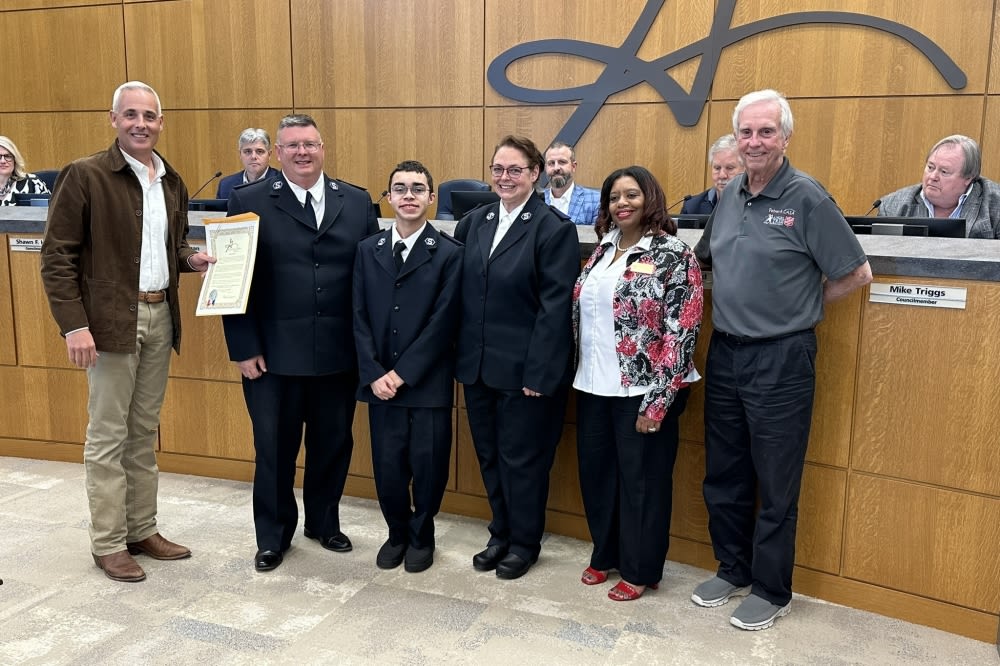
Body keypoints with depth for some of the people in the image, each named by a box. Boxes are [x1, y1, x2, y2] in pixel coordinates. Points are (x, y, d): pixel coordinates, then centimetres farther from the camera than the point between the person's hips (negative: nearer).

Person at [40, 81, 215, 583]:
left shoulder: (172, 183, 11)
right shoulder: (84, 176, -8)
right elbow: (57, 255, -9)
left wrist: (192, 258, -1)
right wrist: (74, 324, -16)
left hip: (160, 317, 6)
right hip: (111, 321, -6)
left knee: (145, 432, 14)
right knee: (108, 435, 3)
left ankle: (142, 530, 25)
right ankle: (108, 543, 15)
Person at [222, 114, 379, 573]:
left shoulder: (357, 202, 5)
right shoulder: (249, 201, -2)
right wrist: (244, 348, -8)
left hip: (339, 353, 3)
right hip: (273, 355, -2)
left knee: (333, 444, 14)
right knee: (274, 448, 10)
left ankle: (324, 522, 37)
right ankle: (273, 536, 30)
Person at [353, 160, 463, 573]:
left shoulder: (449, 253, -4)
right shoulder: (368, 250, 7)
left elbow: (443, 322, -9)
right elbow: (360, 317, 4)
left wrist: (403, 374, -12)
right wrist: (374, 374, -7)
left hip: (428, 382, -3)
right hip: (380, 381, 3)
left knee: (428, 464, 5)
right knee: (387, 465, 8)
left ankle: (421, 535, 28)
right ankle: (397, 532, 32)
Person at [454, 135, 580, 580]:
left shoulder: (554, 228, -9)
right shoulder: (474, 222, 8)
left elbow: (555, 307, -14)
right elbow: (461, 292, 9)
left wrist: (539, 372, -17)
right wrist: (460, 355, 4)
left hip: (524, 370, -5)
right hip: (478, 364, 6)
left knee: (522, 459, 8)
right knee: (489, 455, 16)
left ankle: (524, 541, 28)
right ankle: (500, 534, 35)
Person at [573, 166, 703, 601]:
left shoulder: (673, 254, -9)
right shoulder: (603, 248, 10)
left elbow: (681, 332, -13)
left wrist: (658, 400, -17)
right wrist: (580, 375, 11)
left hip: (642, 389, -6)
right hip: (594, 385, 6)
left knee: (641, 478, 6)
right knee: (596, 472, 15)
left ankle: (640, 569, 23)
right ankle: (605, 554, 34)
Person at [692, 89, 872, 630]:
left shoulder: (806, 198, -11)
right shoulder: (729, 196, 7)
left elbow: (856, 274, -8)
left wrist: (797, 307, -1)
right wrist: (741, 300, 8)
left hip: (780, 359, -6)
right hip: (724, 354, 6)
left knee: (775, 485, 7)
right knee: (723, 476, 16)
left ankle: (771, 590, 24)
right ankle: (733, 570, 35)